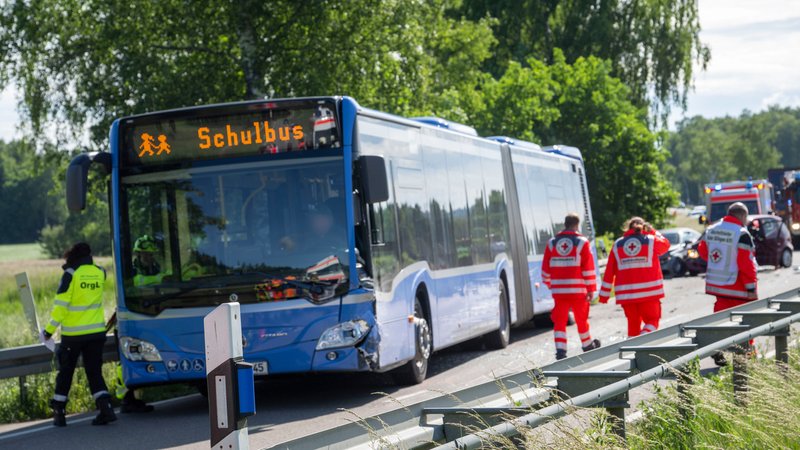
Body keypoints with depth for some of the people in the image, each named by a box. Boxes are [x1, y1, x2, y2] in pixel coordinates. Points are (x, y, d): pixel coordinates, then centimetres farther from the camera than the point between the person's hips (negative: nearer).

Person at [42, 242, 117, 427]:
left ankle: (59, 413, 14)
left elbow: (61, 305, -13)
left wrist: (50, 329, -6)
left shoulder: (70, 274, -12)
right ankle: (105, 408, -7)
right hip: (96, 332, 3)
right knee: (94, 372, 9)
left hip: (73, 334, -3)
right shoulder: (100, 273, 0)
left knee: (65, 373, 10)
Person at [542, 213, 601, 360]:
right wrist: (591, 289, -1)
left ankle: (560, 350, -9)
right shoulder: (582, 243, -3)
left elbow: (546, 269, 11)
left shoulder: (552, 243, 6)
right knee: (581, 319, 14)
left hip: (559, 291, 2)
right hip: (578, 290, -2)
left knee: (560, 321, 3)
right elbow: (588, 269, -5)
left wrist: (550, 285, 25)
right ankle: (587, 345, 32)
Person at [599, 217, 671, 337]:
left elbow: (609, 272, 5)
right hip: (649, 292, -2)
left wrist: (604, 295, 8)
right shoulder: (651, 241, 2)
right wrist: (653, 232, 35)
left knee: (633, 325, 12)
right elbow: (665, 244, 25)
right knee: (652, 321, 6)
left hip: (626, 294, 2)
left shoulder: (617, 245, 7)